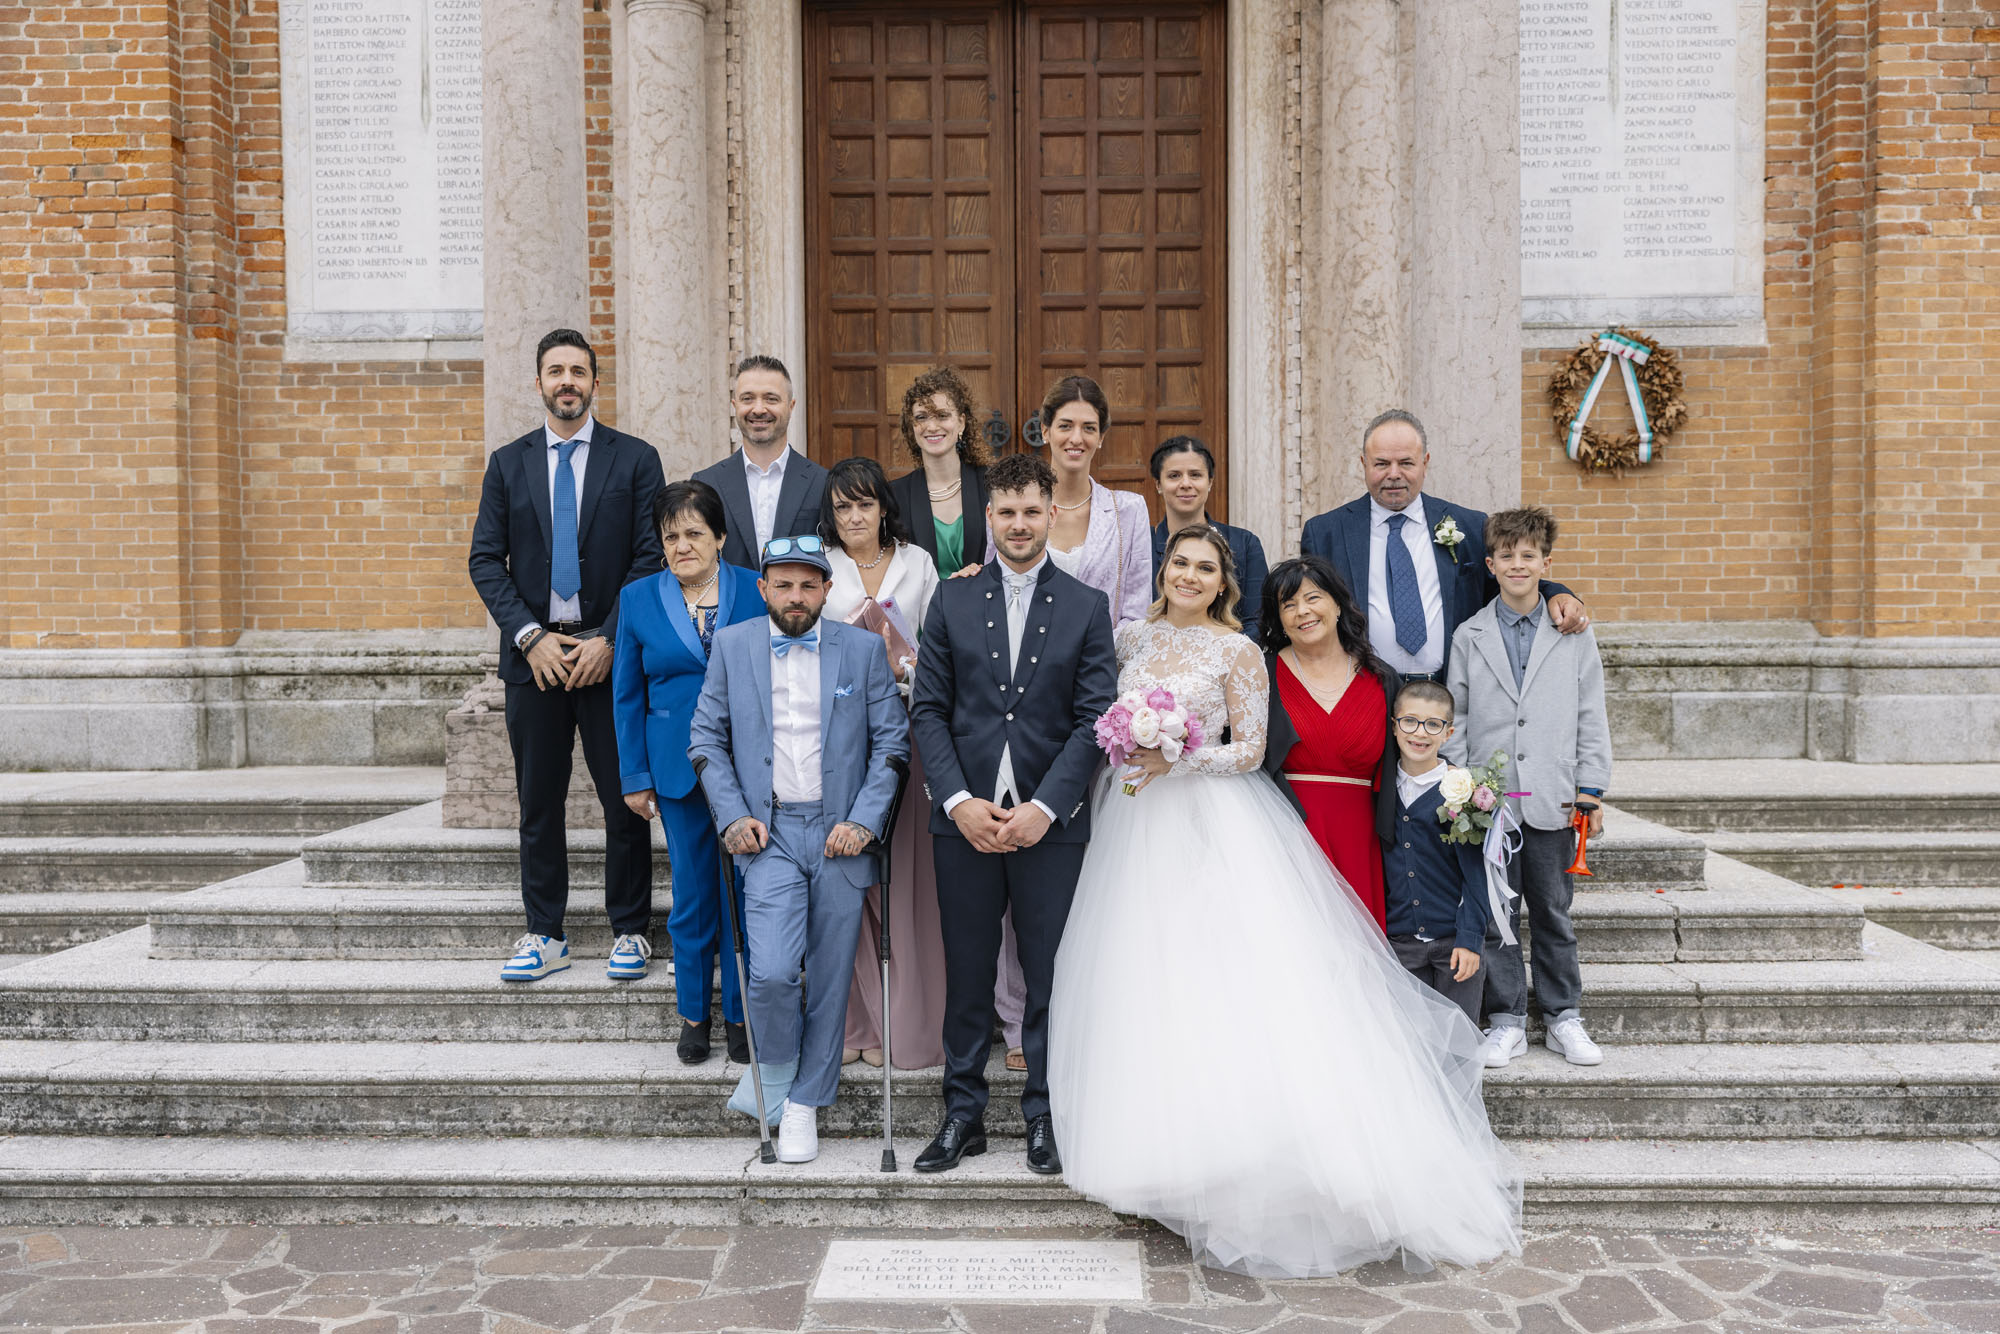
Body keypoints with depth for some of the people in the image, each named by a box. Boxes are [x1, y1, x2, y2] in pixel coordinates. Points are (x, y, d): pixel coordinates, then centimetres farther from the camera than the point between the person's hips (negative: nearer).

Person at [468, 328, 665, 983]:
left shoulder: (635, 458, 3)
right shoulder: (508, 463, 10)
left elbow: (653, 559, -2)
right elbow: (485, 560, 5)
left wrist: (609, 639, -10)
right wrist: (531, 637, -8)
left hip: (610, 650, -2)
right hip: (533, 652, 2)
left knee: (625, 800, 2)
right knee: (538, 803, 7)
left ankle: (629, 932, 15)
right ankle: (545, 936, 18)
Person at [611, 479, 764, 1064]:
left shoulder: (757, 593, 0)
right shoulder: (638, 599, 4)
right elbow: (628, 696, 7)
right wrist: (636, 776, 3)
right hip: (680, 769, 1)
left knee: (747, 890, 4)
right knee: (692, 894, 8)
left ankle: (739, 1014, 20)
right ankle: (693, 1013, 25)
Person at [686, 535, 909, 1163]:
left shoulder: (863, 648, 3)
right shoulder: (731, 645, 5)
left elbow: (892, 740, 3)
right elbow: (706, 738, 8)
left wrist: (864, 820, -7)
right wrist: (732, 816, -4)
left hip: (841, 834, 1)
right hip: (769, 833, -1)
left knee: (829, 977, 6)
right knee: (772, 973, -14)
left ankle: (805, 1101, 25)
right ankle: (774, 1067, 18)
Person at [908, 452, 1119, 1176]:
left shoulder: (1087, 606, 5)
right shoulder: (951, 600, 8)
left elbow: (1093, 720, -1)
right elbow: (928, 710, 3)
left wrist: (1043, 807, -11)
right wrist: (959, 801, -9)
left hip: (1051, 821, -1)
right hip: (964, 818, 1)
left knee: (1049, 975, 7)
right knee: (967, 973, 9)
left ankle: (1045, 1116, 22)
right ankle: (963, 1115, 23)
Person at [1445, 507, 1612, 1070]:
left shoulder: (1575, 633, 4)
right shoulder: (1469, 637, 4)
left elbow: (1591, 717, 5)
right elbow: (1455, 720, 5)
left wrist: (1591, 790, 0)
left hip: (1552, 801, 0)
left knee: (1553, 914, 10)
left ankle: (1564, 1018, 23)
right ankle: (1507, 1021, 17)